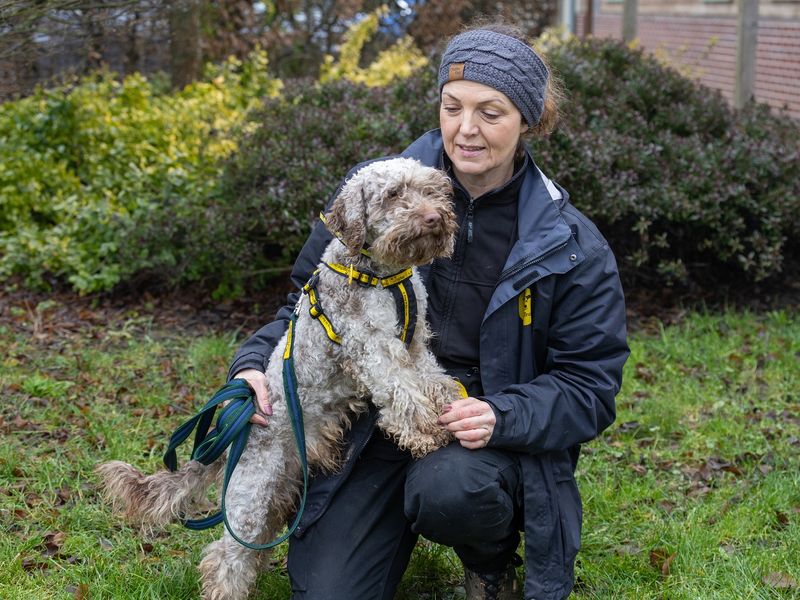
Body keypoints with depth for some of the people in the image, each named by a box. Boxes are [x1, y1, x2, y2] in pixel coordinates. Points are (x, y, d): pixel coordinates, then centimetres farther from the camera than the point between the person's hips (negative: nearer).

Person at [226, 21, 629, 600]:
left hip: (492, 438, -1)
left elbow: (589, 387, -5)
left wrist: (502, 416, -23)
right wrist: (256, 362, -11)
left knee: (449, 487, -36)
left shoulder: (571, 246, -7)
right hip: (376, 423, 1)